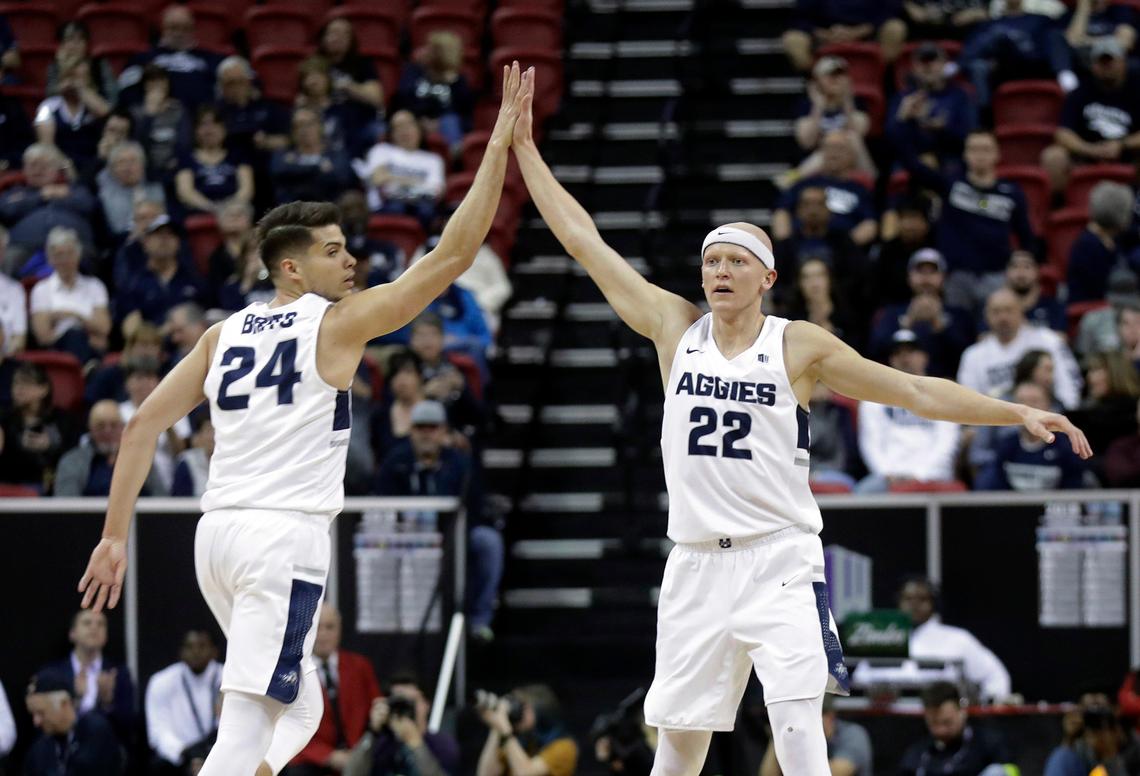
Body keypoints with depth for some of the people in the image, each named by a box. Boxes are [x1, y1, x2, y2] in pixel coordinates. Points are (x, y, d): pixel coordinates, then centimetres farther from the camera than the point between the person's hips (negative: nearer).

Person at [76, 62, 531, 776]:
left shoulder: (224, 335, 14)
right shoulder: (339, 322, -2)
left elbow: (144, 425, 10)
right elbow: (453, 256, -5)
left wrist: (116, 535, 13)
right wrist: (500, 146, 0)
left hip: (219, 531, 7)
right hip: (286, 533, -7)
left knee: (299, 709, 22)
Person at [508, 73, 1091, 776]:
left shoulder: (801, 346, 0)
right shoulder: (675, 328, 7)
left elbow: (916, 391, 1)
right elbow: (583, 240, 10)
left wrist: (1018, 413, -6)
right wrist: (525, 147, 11)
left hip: (778, 560, -3)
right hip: (696, 564, 3)